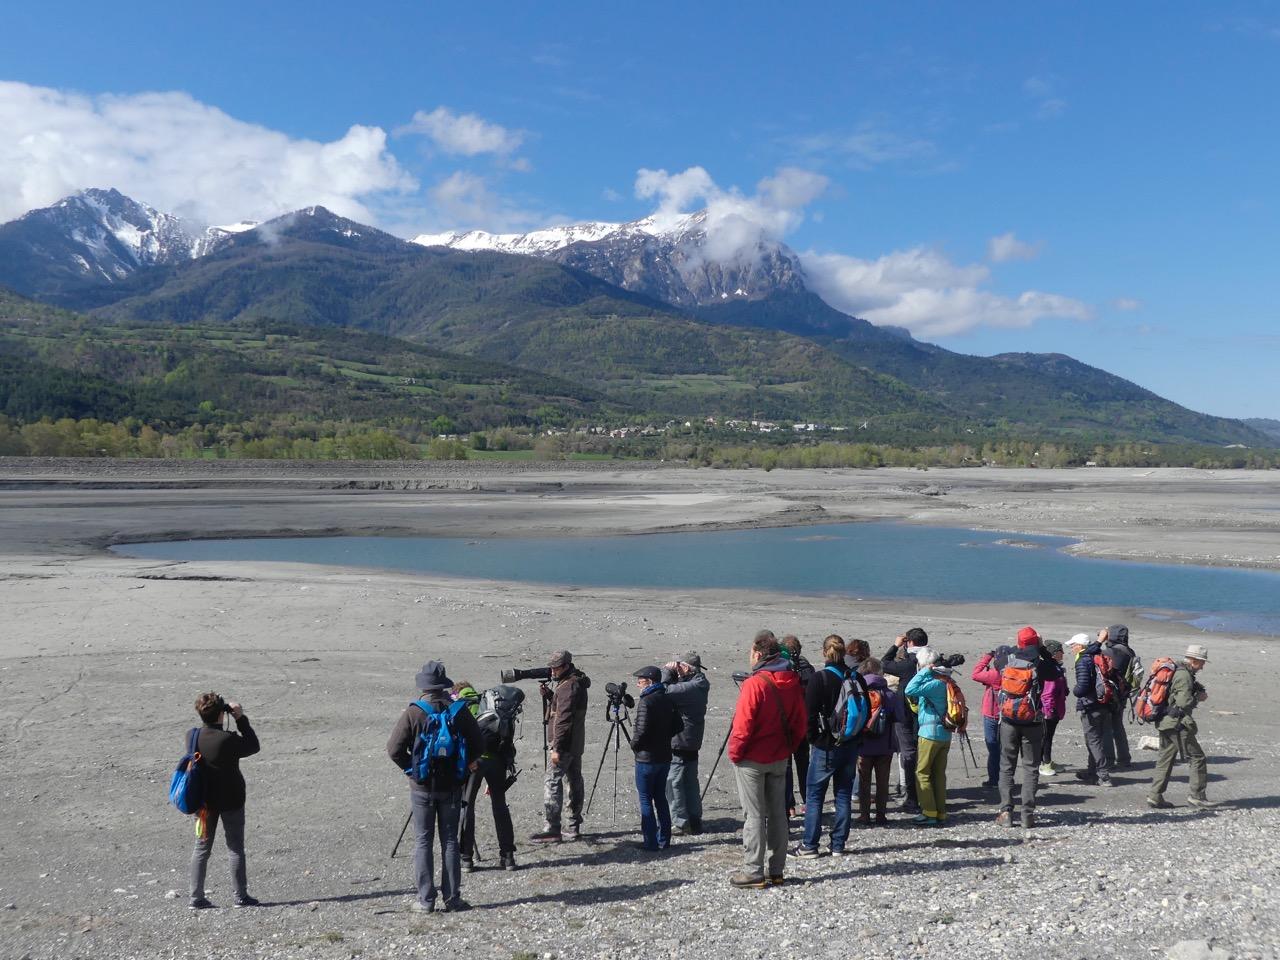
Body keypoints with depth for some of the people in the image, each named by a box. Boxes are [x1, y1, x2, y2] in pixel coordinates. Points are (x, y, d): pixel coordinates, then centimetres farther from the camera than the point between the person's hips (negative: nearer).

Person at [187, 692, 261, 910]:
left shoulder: (192, 736, -8)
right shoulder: (228, 740, -24)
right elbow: (254, 746, -9)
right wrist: (241, 718, -9)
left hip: (204, 800, 5)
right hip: (231, 801, -5)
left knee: (201, 847, 14)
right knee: (235, 848, 7)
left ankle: (196, 897, 16)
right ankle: (240, 896, 13)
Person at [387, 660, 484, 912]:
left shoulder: (413, 713, -11)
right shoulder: (459, 711, -5)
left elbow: (394, 749, -13)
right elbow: (478, 745, -2)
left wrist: (411, 769, 1)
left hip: (422, 787, -2)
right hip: (451, 786, 2)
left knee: (423, 842, 7)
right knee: (450, 841, 10)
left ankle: (426, 899, 7)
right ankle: (452, 897, 11)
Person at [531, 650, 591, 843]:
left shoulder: (569, 686, -18)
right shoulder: (577, 681, 13)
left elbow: (564, 719, -23)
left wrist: (557, 748, -23)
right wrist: (548, 694, 4)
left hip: (565, 744, -10)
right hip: (576, 743, 10)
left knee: (552, 782, -9)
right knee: (574, 781, 12)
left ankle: (552, 830, -9)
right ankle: (574, 827, 19)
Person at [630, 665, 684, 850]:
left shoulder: (645, 702, -17)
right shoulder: (668, 700, 7)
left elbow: (641, 731, -23)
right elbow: (679, 726, 11)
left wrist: (634, 745, -5)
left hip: (646, 758, -7)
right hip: (664, 757, 7)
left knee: (645, 800, 1)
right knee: (660, 797, 14)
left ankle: (651, 842, 1)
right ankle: (664, 840, 17)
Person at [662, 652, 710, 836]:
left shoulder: (694, 686, -21)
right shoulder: (698, 684, 10)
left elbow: (666, 691, -26)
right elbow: (674, 691, 14)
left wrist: (667, 672, -13)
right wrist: (672, 674, 0)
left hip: (680, 743, -10)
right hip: (690, 743, 10)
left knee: (673, 782, -3)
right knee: (690, 782, 15)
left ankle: (680, 822, 0)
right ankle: (694, 822, 20)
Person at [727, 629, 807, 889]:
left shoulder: (755, 683, -19)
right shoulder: (792, 682, 2)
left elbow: (743, 725, -20)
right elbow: (801, 723, 7)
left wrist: (734, 753, -7)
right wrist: (788, 747, 15)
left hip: (752, 760, -6)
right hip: (780, 758, 6)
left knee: (754, 816, 0)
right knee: (777, 813, 13)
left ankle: (753, 872, 3)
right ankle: (776, 870, 19)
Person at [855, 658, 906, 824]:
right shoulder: (891, 695, -7)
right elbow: (900, 720, -7)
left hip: (863, 746, -1)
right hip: (885, 747, 1)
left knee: (864, 781, 11)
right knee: (882, 781, 11)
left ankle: (864, 815, 11)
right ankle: (881, 815, 12)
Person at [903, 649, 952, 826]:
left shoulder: (935, 683, -19)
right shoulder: (945, 681, 8)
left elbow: (910, 690, -28)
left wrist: (925, 672, -20)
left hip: (930, 733, -8)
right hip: (945, 734, 8)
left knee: (922, 773, 1)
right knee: (939, 774, 11)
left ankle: (929, 813, -1)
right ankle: (940, 814, 14)